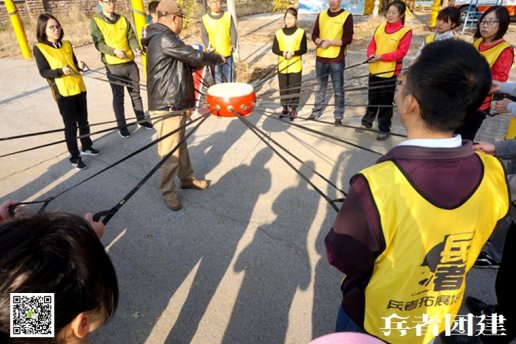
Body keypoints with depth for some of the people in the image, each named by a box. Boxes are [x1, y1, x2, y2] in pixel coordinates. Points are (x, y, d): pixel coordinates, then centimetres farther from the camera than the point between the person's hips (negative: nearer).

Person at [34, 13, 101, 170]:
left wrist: (80, 65, -7)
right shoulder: (39, 48, -5)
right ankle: (74, 156, 11)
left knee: (83, 120, 16)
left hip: (79, 88, 5)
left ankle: (86, 146, 34)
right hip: (62, 93, -5)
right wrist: (61, 71, -25)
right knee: (70, 125, -1)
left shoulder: (67, 44, 9)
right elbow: (44, 72, -9)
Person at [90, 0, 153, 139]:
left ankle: (141, 119, 29)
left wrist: (136, 48, -19)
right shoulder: (95, 21, -4)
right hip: (113, 66, -3)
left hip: (130, 63, 4)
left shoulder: (123, 19, 8)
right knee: (118, 97, 4)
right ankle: (121, 125, 15)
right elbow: (99, 43, -11)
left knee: (135, 93, 14)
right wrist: (114, 51, -29)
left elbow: (131, 37, 3)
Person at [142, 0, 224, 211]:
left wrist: (200, 62, 5)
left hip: (176, 104, 11)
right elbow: (194, 56, -18)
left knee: (180, 144, 20)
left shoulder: (163, 38, 16)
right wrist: (217, 58, -1)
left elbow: (186, 63, 21)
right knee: (170, 152, -1)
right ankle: (168, 192, 15)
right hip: (167, 107, -11)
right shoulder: (163, 39, -18)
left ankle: (187, 179, 36)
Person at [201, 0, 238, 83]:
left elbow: (233, 32, 3)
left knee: (229, 79, 6)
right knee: (217, 80, 5)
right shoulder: (204, 19, 3)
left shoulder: (228, 16, 6)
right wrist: (207, 46, -18)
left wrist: (233, 44, -15)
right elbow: (204, 35, 1)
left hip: (227, 54, 1)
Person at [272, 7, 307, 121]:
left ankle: (293, 109, 18)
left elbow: (304, 50, -5)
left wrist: (293, 53, -21)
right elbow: (274, 49, 1)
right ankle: (285, 108, 24)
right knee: (283, 88, 9)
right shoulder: (278, 33, 2)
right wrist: (283, 53, -17)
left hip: (295, 66, -2)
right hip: (282, 66, 2)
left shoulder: (301, 32, -3)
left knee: (294, 89, 4)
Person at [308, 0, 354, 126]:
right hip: (320, 58, 4)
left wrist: (330, 42, -19)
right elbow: (314, 35, 8)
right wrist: (320, 42, -14)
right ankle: (317, 111, 24)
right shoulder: (321, 15, 8)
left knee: (338, 89, 2)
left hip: (337, 59, -4)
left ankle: (338, 116, 10)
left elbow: (348, 39, -10)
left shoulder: (347, 16, -4)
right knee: (320, 87, 13)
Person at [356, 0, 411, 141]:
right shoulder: (380, 27, 7)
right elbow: (372, 45, 8)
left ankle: (384, 129, 16)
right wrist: (371, 55, -14)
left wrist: (381, 57, -22)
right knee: (372, 99, 17)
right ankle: (367, 122, 33)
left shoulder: (405, 31, -9)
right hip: (374, 70, 5)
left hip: (390, 72, -4)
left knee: (386, 102, 4)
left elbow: (401, 52, -15)